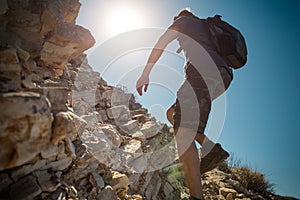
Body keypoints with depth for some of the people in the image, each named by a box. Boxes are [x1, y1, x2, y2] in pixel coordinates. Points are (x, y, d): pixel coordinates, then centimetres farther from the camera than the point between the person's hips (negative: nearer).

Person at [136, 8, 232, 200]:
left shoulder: (184, 20, 22)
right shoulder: (207, 27, 40)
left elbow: (160, 44, 8)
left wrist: (145, 74, 4)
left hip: (204, 70, -8)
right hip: (223, 76, 8)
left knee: (182, 130, -18)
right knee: (173, 113, 14)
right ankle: (211, 148, 1)